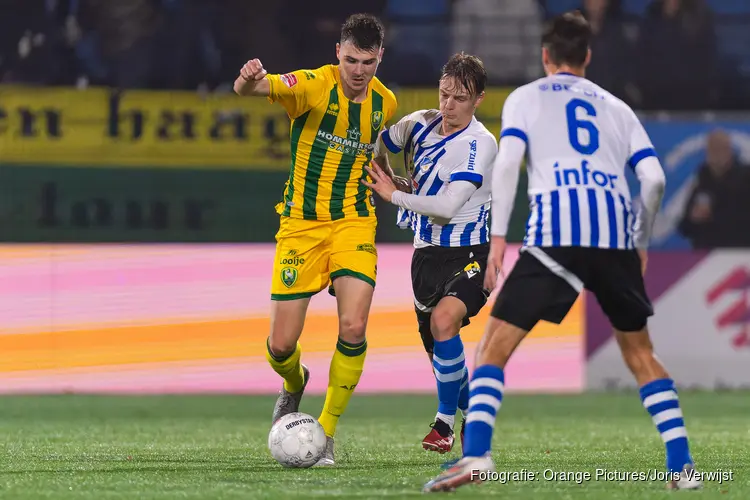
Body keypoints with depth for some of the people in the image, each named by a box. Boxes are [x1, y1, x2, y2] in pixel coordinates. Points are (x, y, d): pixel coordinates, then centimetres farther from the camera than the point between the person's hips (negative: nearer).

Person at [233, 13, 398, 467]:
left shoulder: (385, 102, 2)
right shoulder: (314, 86, -13)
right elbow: (252, 88, -34)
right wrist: (249, 80, -55)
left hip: (353, 224, 2)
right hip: (301, 224, -2)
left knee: (353, 327, -18)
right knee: (282, 344, -2)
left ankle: (327, 433, 0)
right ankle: (294, 384, 37)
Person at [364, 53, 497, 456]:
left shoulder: (481, 144, -16)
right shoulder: (420, 124, 1)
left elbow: (448, 205, -24)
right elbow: (378, 147, 22)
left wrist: (394, 195, -14)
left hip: (470, 254, -6)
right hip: (427, 253, 6)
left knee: (443, 320, -29)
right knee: (436, 349, 11)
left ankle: (445, 422, -16)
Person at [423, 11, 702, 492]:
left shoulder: (526, 97, 18)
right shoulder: (616, 107, 26)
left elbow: (508, 161, 1)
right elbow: (654, 178, 14)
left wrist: (498, 235, -1)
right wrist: (641, 244, 26)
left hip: (555, 233, -3)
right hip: (617, 235, 3)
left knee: (494, 348, 2)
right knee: (640, 354, 19)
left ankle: (476, 454, -17)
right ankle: (682, 465, 9)